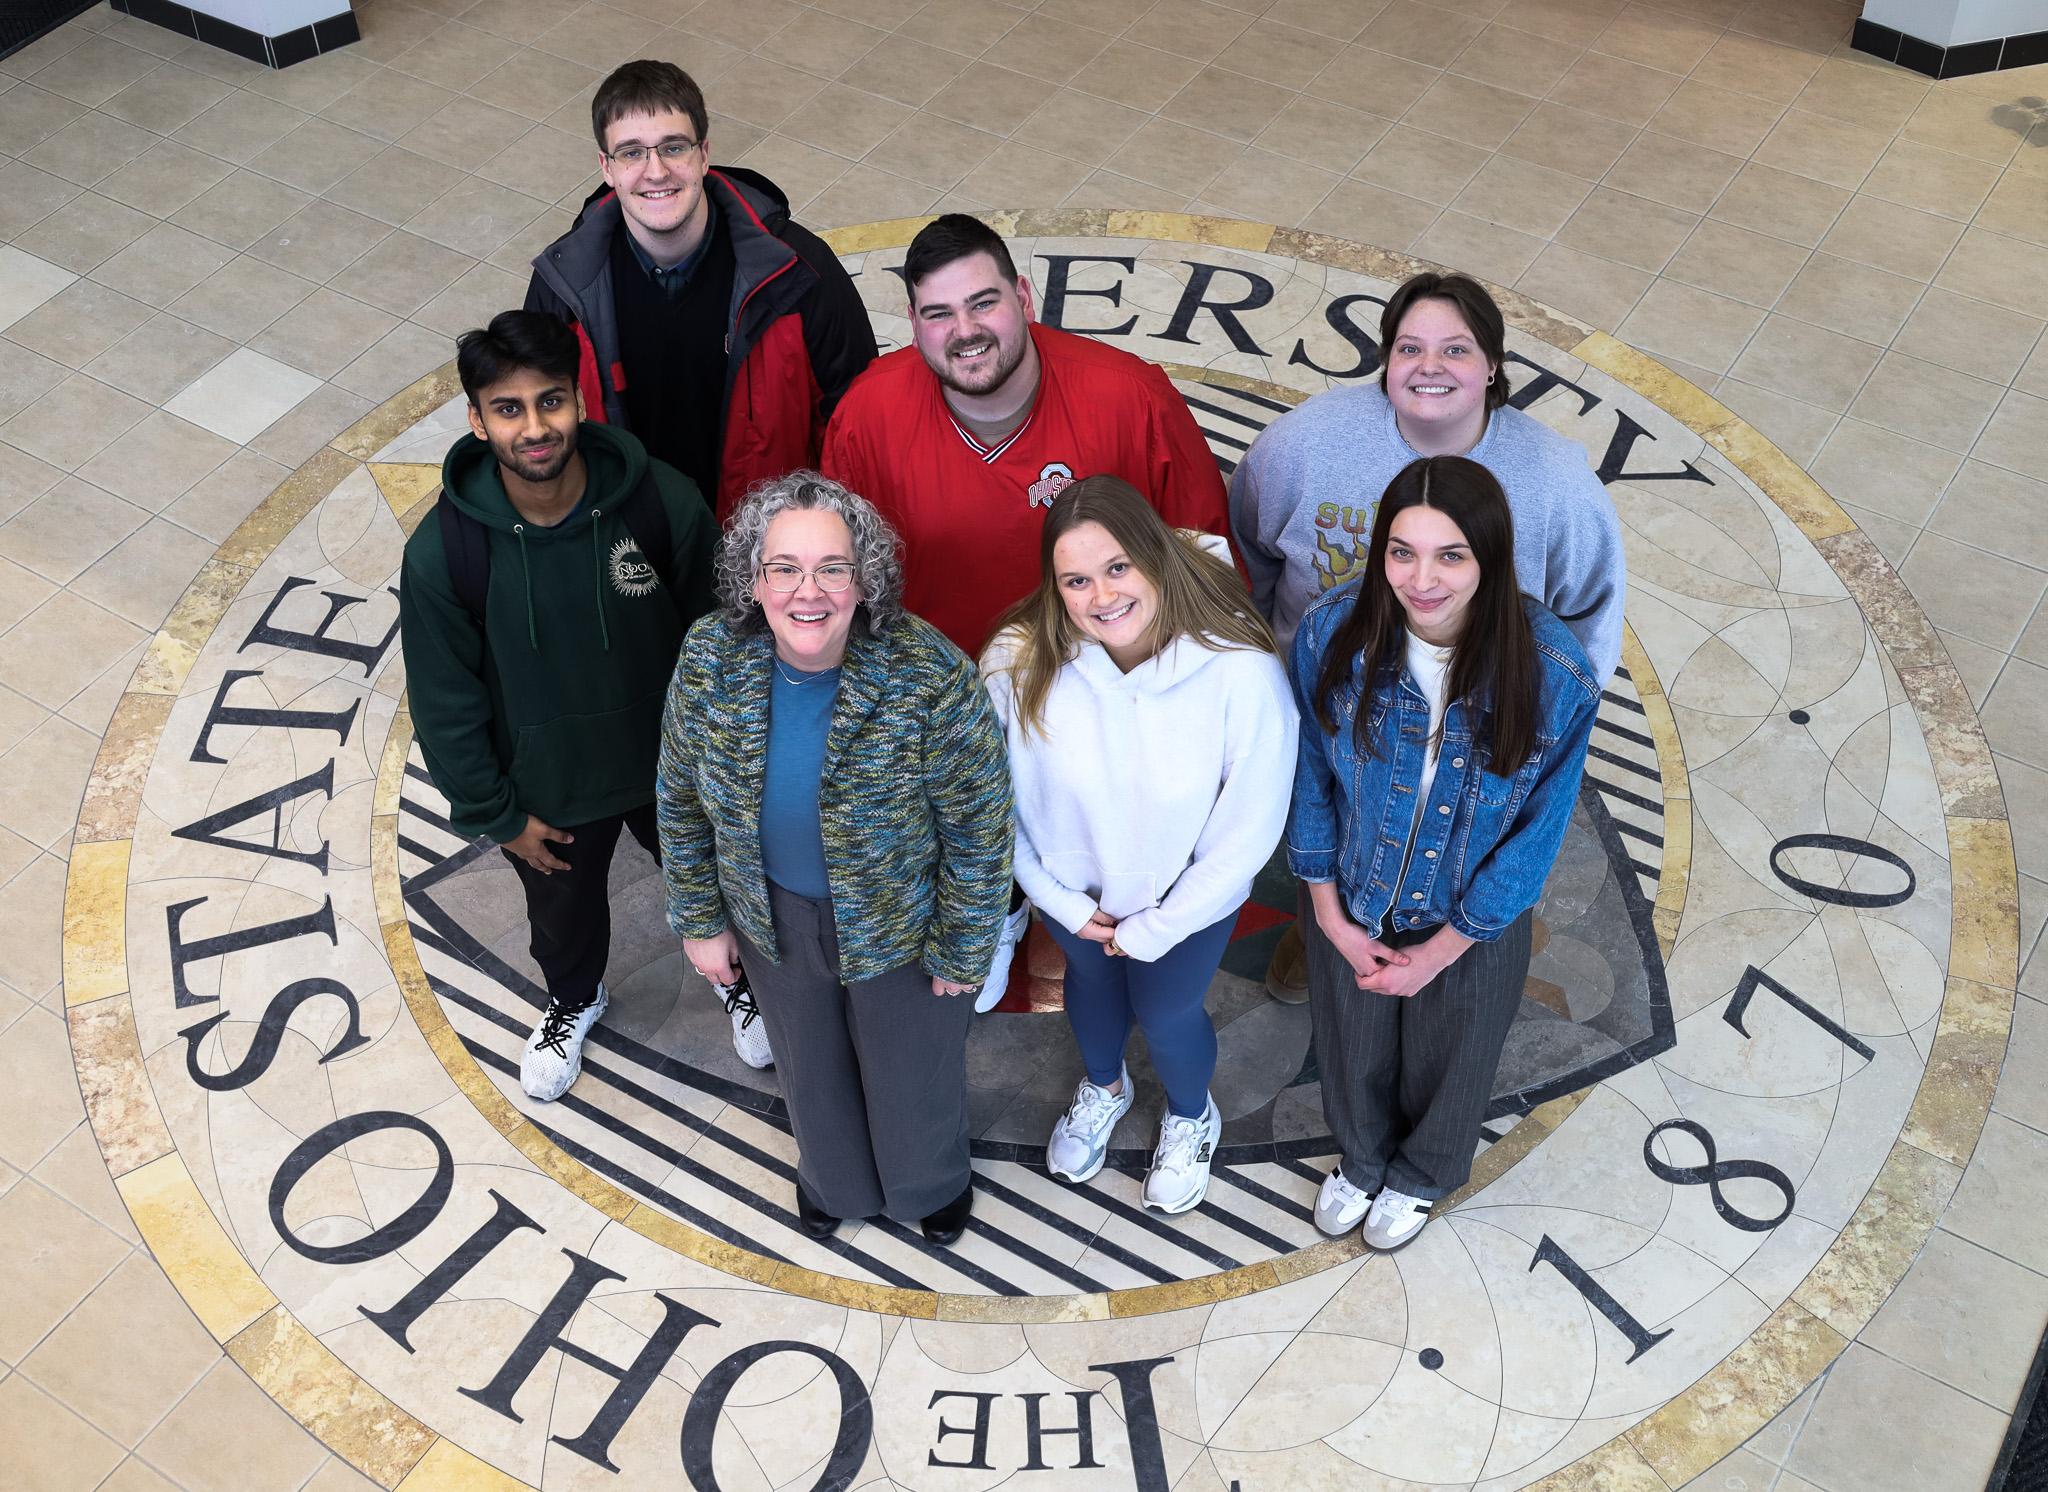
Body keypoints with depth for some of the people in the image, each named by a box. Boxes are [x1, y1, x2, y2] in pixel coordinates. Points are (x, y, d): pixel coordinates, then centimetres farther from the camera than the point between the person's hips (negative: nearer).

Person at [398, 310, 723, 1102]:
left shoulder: (662, 500, -27)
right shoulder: (441, 553, -27)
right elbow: (446, 704, -13)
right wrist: (497, 813, -5)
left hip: (674, 764, 0)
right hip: (549, 787, 0)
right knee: (563, 908, 28)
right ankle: (574, 1001, 63)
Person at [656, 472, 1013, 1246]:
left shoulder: (931, 679, -33)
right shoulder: (710, 659, -22)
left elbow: (978, 828, -20)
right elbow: (682, 800, -4)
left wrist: (959, 950, -11)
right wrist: (700, 918, 2)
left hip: (900, 919, -3)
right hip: (774, 917, 3)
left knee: (913, 1067, 24)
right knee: (810, 1063, 29)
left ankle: (933, 1181, 59)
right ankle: (832, 1177, 62)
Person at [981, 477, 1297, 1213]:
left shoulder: (1244, 673, -35)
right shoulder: (1019, 660, -30)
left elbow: (1248, 833, -23)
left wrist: (1152, 930, -14)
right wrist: (1065, 904, -8)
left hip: (1186, 899, -2)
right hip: (1072, 889, 2)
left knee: (1165, 1014, 23)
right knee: (1091, 978, 31)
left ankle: (1190, 1116, 60)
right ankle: (1103, 1086, 66)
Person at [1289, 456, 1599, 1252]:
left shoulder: (1556, 676, -31)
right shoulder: (1332, 633, -27)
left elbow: (1537, 832, -17)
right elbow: (1309, 778, -10)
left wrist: (1440, 949, -11)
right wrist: (1329, 913, -6)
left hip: (1472, 921, -1)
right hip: (1351, 906, 1)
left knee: (1446, 1064, 27)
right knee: (1352, 1051, 29)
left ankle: (1419, 1175, 61)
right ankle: (1361, 1158, 63)